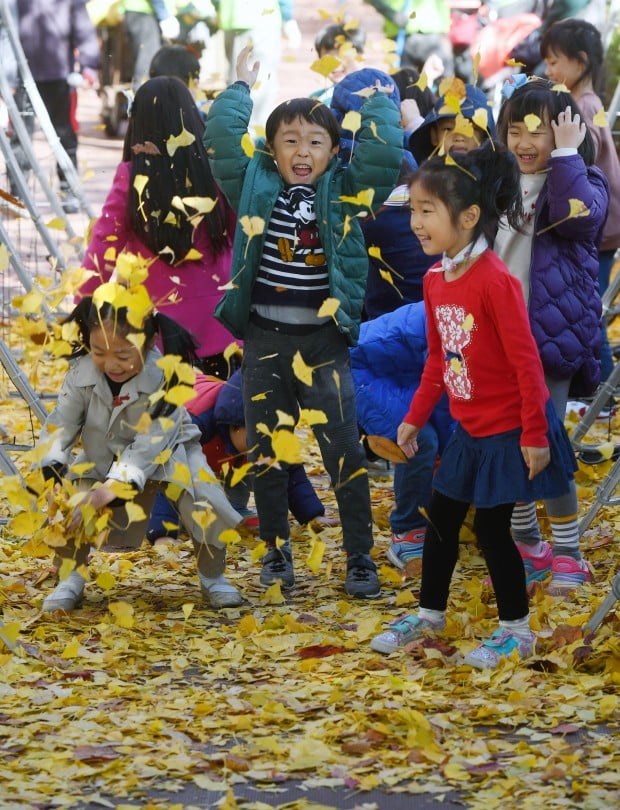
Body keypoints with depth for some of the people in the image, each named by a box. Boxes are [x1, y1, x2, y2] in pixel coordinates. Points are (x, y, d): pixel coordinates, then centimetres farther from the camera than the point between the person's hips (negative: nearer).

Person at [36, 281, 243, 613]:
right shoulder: (82, 374, -21)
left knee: (204, 507, -21)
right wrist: (51, 470, -32)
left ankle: (212, 578, 6)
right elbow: (62, 424, -15)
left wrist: (114, 487, -42)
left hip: (168, 453, -2)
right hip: (103, 456, 3)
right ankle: (70, 581, 4)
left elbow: (153, 441, -35)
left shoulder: (163, 378, -32)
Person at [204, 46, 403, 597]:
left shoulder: (346, 192, 2)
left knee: (344, 454, -3)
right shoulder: (255, 187, 5)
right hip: (263, 340, 2)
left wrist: (379, 102, 3)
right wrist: (242, 88, 8)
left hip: (323, 341, -2)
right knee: (266, 453, 8)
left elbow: (384, 151, -9)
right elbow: (220, 138, -1)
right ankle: (277, 554, 20)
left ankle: (360, 559, 4)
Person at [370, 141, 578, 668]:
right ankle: (430, 614, 31)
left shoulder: (495, 281, -24)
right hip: (469, 429, 8)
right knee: (441, 518, 15)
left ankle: (517, 630, 14)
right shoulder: (436, 281, 1)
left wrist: (534, 435, -20)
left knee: (491, 525, -1)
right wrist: (415, 418, 14)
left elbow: (526, 362, -22)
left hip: (508, 431, -8)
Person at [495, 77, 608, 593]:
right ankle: (526, 544, 26)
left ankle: (567, 554, 5)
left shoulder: (582, 181, -7)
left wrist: (565, 154, -25)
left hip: (553, 335, -6)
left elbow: (577, 213, -32)